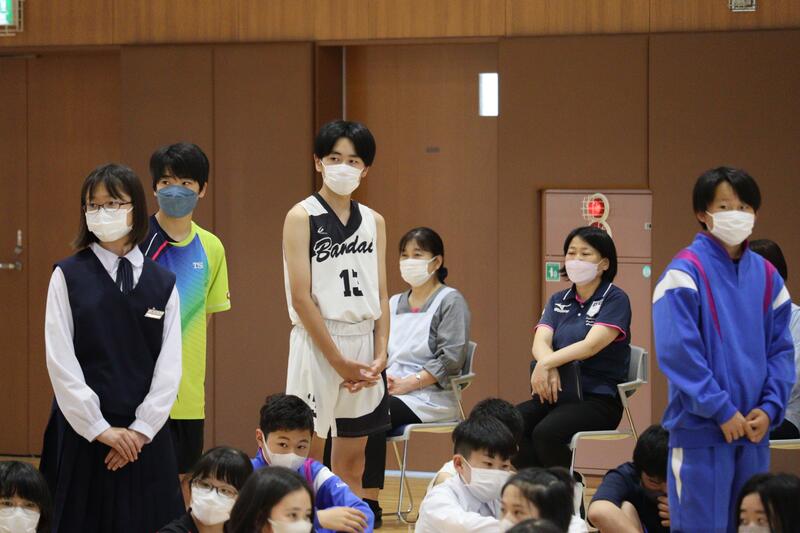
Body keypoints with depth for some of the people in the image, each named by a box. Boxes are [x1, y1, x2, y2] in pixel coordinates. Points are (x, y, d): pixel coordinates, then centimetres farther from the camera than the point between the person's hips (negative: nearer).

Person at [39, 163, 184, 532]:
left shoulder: (163, 283, 6)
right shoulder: (68, 277, 1)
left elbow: (170, 365, 2)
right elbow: (61, 361, -5)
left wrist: (141, 429, -8)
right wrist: (100, 429, -10)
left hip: (145, 433, 2)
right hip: (82, 430, -2)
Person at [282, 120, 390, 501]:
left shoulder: (374, 222, 11)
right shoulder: (302, 217, -4)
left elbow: (381, 296, 11)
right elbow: (301, 297, -10)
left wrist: (380, 355, -3)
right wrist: (339, 360, -13)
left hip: (364, 345, 5)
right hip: (319, 344, -5)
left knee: (351, 467, 9)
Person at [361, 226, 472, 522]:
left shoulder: (450, 301, 2)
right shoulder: (393, 304, 23)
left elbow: (451, 359, -9)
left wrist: (407, 383, -16)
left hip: (429, 397, -6)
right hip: (388, 392, 6)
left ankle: (370, 502, -28)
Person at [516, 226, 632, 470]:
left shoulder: (615, 299, 0)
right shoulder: (558, 301, 18)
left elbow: (591, 345, -15)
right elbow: (540, 343, 1)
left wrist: (546, 364, -24)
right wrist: (550, 369, -21)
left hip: (598, 398, -5)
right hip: (557, 394, 6)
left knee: (546, 432, -34)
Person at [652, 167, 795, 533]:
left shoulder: (766, 275, 9)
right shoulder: (685, 272, -9)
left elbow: (780, 349, 9)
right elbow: (678, 352, -15)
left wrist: (770, 408, -6)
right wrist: (722, 410, -17)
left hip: (753, 429, 6)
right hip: (700, 431, -5)